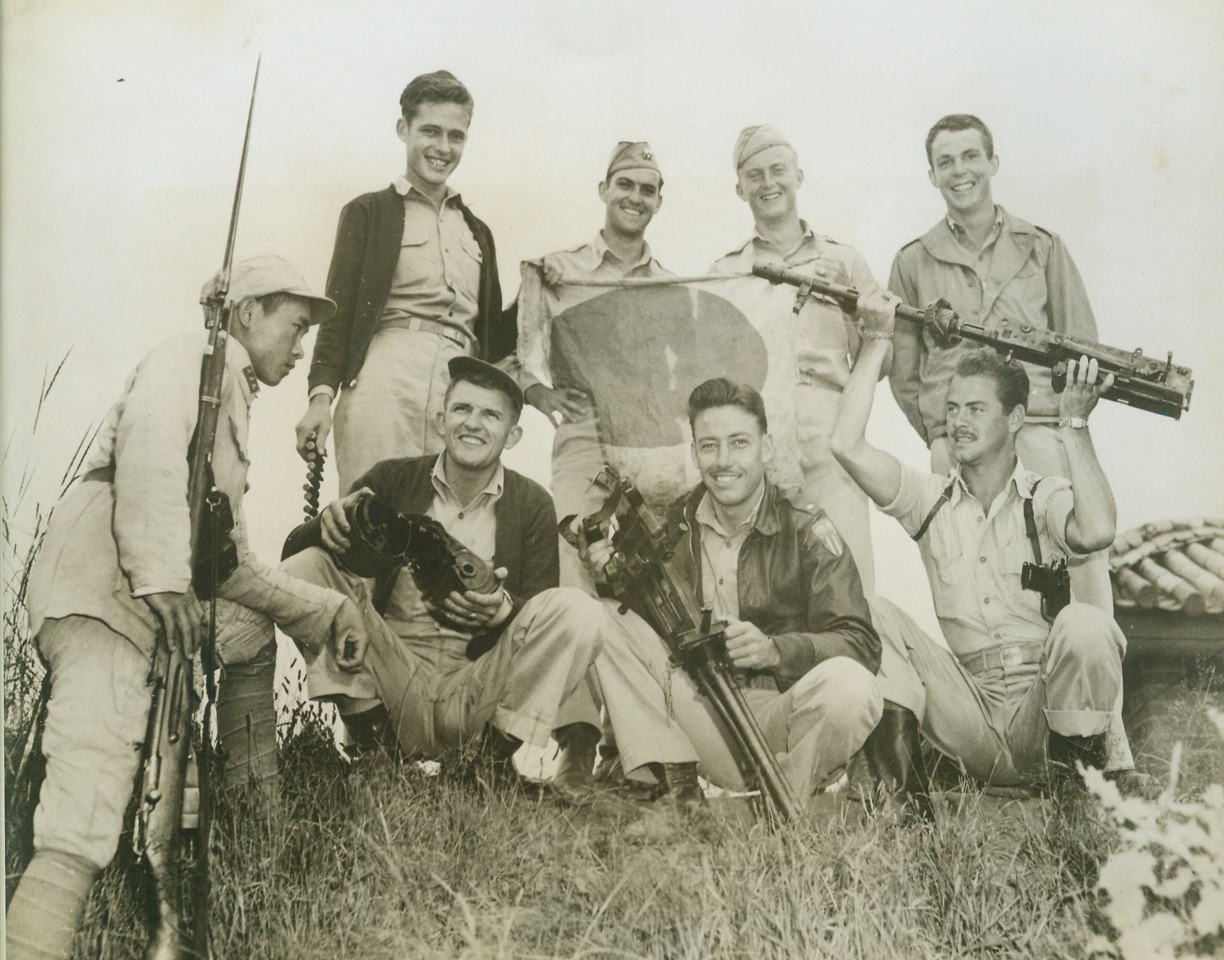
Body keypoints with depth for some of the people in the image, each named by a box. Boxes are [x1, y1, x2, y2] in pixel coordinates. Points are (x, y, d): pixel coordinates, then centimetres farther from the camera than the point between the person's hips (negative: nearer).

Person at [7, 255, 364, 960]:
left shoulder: (234, 405, 30)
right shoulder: (199, 356, 4)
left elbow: (234, 563, 26)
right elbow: (149, 438, -20)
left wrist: (327, 610, 18)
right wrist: (163, 573, -27)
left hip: (154, 596, 10)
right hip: (98, 583, -10)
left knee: (253, 638, 25)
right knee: (99, 765, -23)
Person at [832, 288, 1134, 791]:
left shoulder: (1046, 498, 2)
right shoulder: (930, 499, 9)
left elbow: (1097, 532, -22)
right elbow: (847, 446, -6)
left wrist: (1074, 426, -11)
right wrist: (876, 342, -2)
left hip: (1044, 715, -1)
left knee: (1084, 623, -31)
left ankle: (1081, 761, -10)